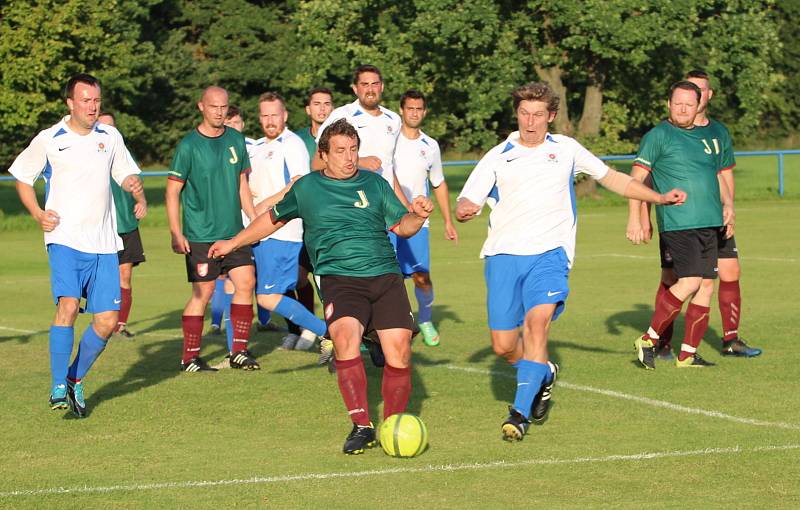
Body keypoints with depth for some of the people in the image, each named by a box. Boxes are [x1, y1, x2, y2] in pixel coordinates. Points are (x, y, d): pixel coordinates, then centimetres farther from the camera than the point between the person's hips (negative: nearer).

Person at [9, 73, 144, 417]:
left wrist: (135, 187, -6)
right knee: (68, 305, -23)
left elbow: (126, 173, 19)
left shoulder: (110, 137, 9)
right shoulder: (49, 140, 1)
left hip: (103, 243, 4)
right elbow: (22, 178, 12)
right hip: (65, 238, -4)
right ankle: (58, 388, -16)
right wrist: (38, 214, -2)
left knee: (107, 321, 0)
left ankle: (76, 381, 21)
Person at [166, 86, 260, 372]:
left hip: (234, 231, 5)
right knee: (203, 292, -4)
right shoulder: (189, 145, -8)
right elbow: (172, 191, -6)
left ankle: (239, 351, 10)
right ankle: (190, 358, 5)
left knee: (246, 283, -1)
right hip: (200, 236, -5)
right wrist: (176, 234, -12)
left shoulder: (236, 140, 9)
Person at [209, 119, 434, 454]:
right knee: (345, 335, -29)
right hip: (339, 279, -2)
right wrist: (234, 243, 33)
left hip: (385, 276, 2)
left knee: (398, 350, -12)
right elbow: (274, 218, 28)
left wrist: (418, 216, -8)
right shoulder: (307, 188, 13)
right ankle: (361, 426, -24)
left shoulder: (374, 184, 15)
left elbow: (402, 226, 14)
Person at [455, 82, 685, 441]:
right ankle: (543, 375, 32)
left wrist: (659, 198, 17)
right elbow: (467, 201, 5)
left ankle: (520, 412, -23)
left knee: (537, 321, -25)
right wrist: (464, 209, -20)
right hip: (504, 254, 1)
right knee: (503, 345, -1)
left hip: (549, 253, -1)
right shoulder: (498, 157, 10)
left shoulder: (566, 149, 12)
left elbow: (612, 178, 23)